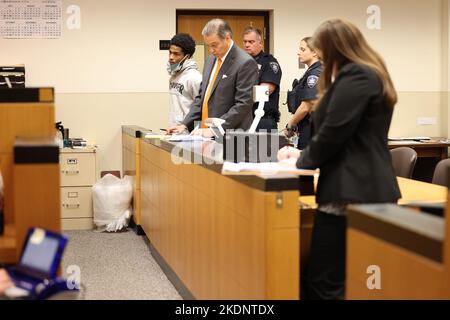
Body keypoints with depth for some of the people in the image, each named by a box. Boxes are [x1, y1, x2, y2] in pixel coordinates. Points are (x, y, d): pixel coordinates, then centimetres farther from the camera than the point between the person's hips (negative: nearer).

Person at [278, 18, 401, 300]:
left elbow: (335, 131, -17)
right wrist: (304, 154, 20)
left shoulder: (354, 76, -11)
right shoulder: (369, 74, 21)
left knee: (322, 284, -8)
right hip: (369, 188, 11)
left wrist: (301, 162, 0)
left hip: (353, 191, -11)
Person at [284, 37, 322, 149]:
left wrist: (290, 125, -6)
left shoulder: (314, 74, -14)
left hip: (311, 130, -9)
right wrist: (294, 125, 13)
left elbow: (306, 107, -19)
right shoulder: (312, 72, 16)